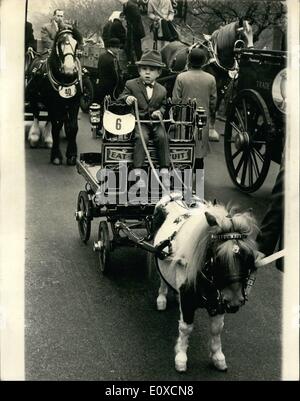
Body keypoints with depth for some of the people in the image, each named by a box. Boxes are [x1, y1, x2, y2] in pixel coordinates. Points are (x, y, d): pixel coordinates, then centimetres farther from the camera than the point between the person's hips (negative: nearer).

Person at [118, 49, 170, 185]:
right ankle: (137, 172, -28)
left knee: (162, 136, -25)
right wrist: (126, 98, -16)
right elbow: (120, 98, 8)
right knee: (142, 137, -30)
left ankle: (164, 170, -17)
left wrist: (160, 111, -1)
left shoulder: (162, 90, 13)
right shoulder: (131, 84, 6)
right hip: (138, 121, -3)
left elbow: (163, 105, 22)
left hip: (155, 122, 3)